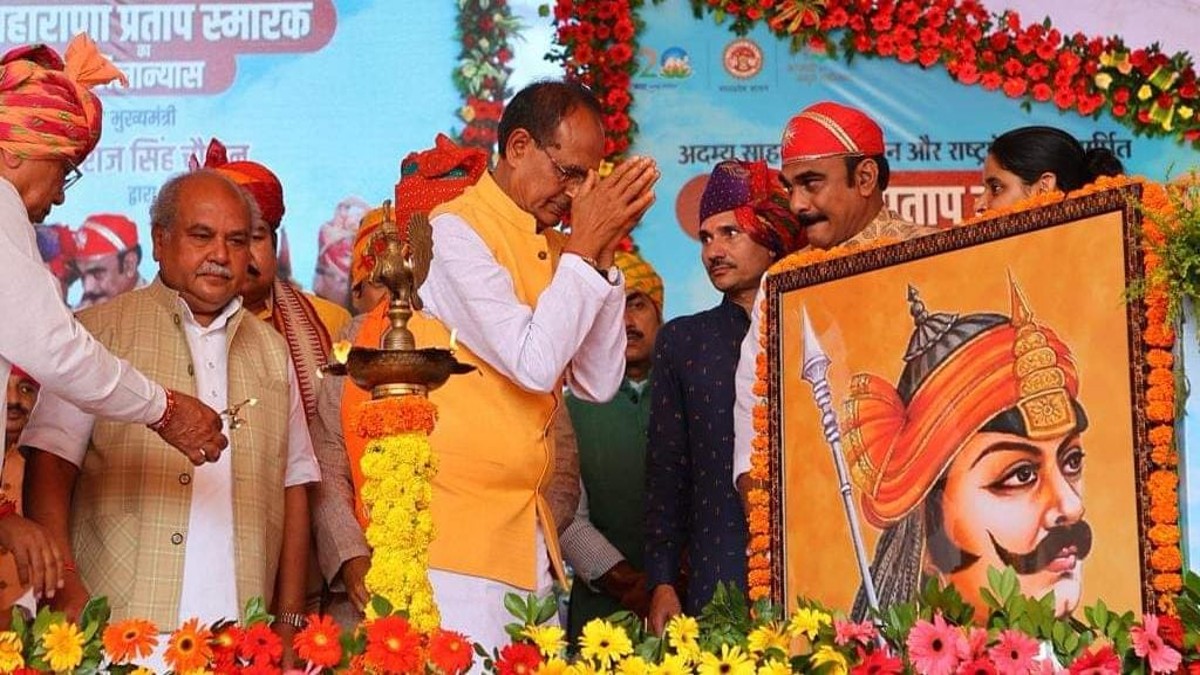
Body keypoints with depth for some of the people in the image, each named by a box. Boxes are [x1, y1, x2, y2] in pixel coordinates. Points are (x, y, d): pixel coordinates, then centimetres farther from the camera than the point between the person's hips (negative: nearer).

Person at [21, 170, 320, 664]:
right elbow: (50, 464, -3)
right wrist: (64, 586, -15)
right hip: (118, 626, -3)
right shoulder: (99, 332, 3)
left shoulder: (272, 351, 17)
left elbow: (292, 487, 15)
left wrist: (289, 619, 8)